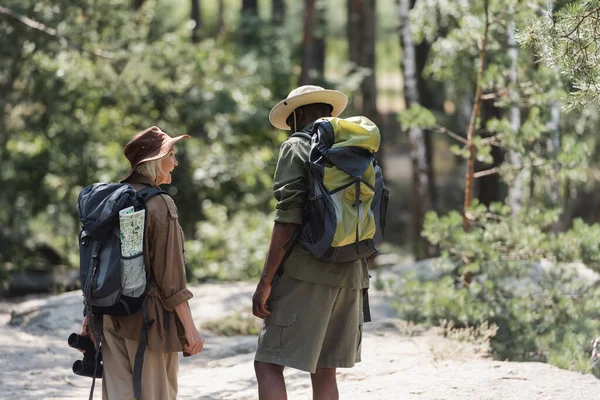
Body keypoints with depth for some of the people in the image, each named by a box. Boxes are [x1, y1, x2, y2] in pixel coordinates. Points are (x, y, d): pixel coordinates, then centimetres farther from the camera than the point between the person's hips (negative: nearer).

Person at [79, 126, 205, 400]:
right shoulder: (160, 205, -12)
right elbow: (170, 274, -14)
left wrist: (88, 319, 17)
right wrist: (189, 327, -11)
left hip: (111, 315, 6)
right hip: (148, 316, -6)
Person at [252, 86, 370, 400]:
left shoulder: (296, 148, -4)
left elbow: (288, 220, -12)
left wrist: (266, 281, -11)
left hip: (305, 274, -7)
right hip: (349, 274, 7)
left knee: (268, 365, -6)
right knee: (324, 372, 9)